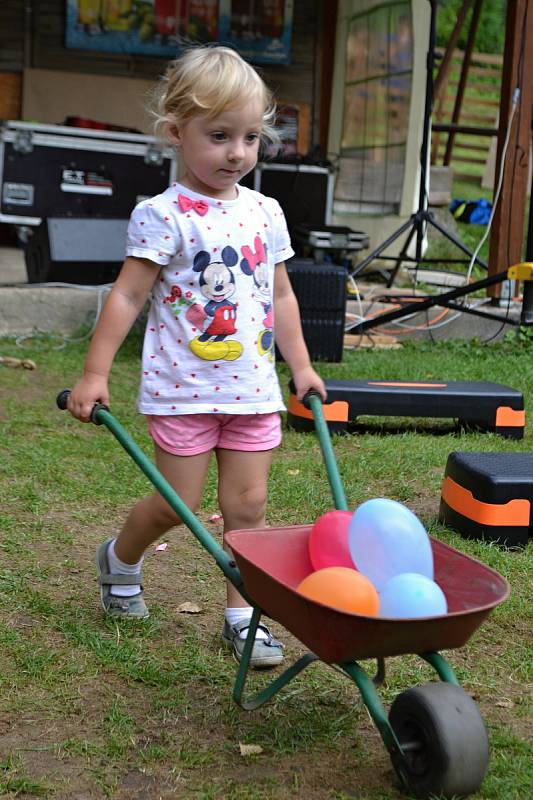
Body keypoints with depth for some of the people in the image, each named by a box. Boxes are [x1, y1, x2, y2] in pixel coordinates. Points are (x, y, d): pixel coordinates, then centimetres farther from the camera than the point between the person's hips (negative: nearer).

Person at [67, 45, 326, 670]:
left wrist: (300, 365, 17)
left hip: (253, 385, 5)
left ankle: (241, 615, 20)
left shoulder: (265, 213, 8)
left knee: (247, 503, 6)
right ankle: (118, 559, 34)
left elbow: (281, 295, 16)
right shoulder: (164, 215, -9)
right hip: (183, 387, -5)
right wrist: (95, 372, -12)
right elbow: (128, 295, -10)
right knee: (176, 504, 4)